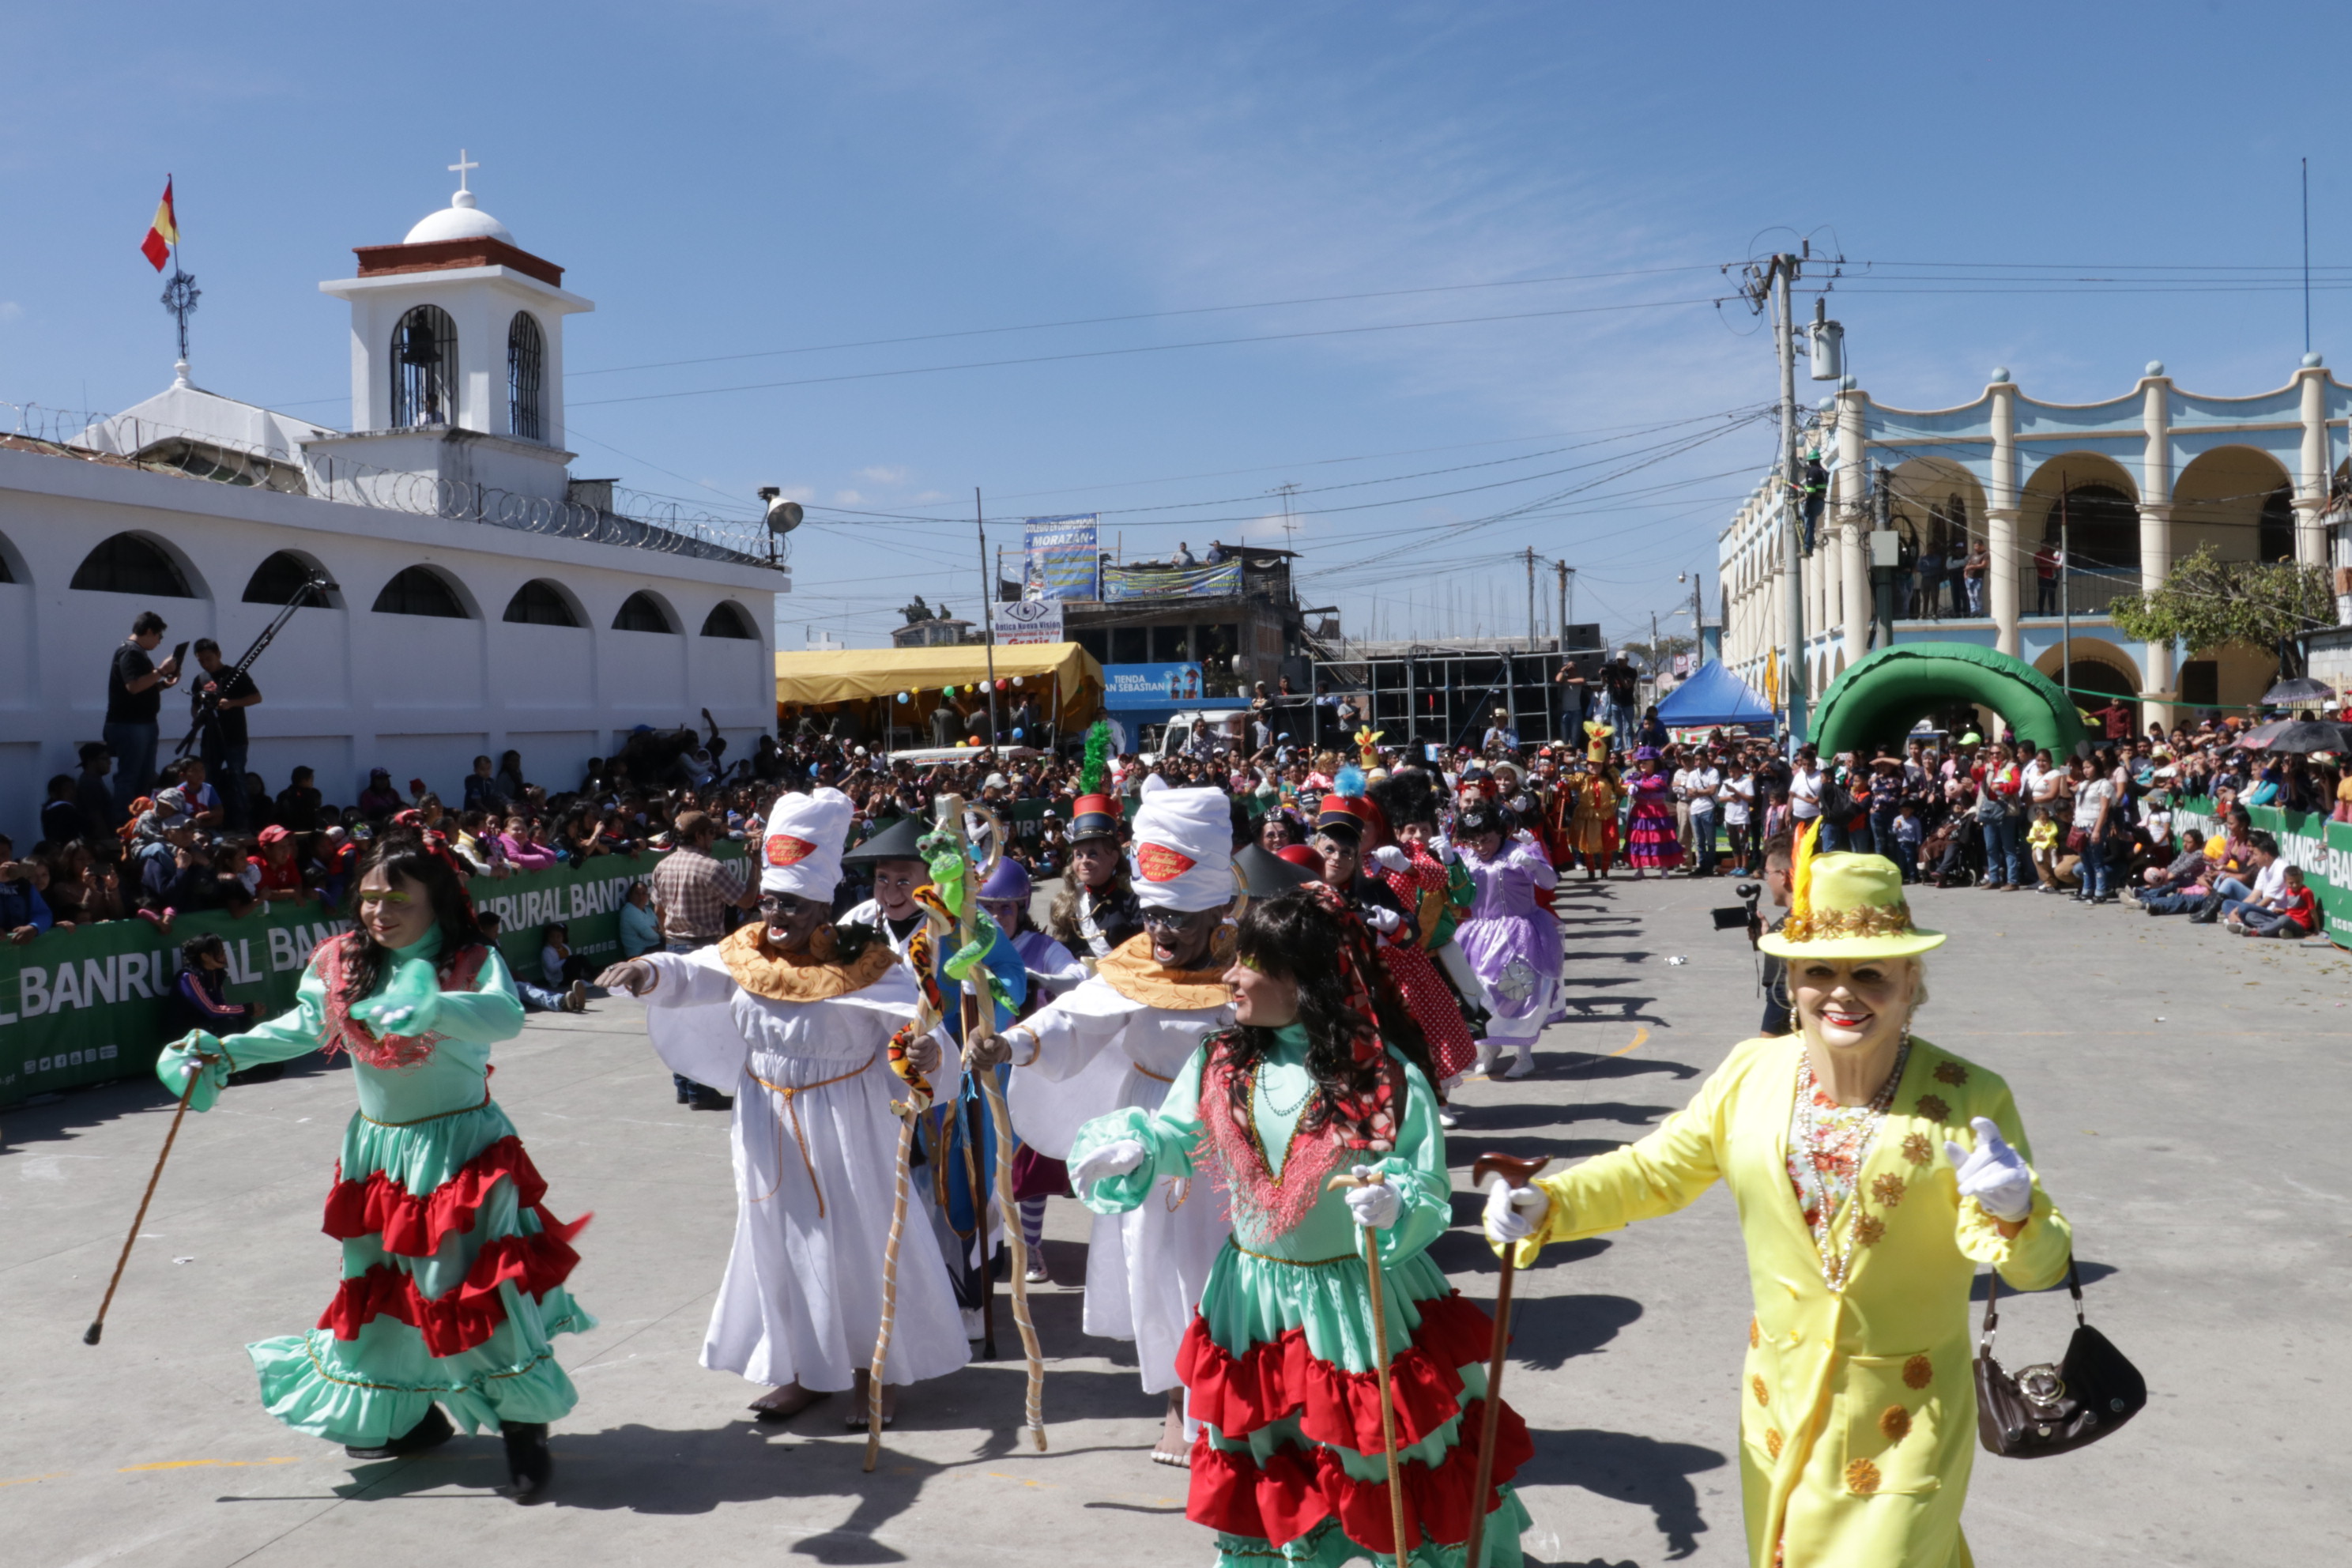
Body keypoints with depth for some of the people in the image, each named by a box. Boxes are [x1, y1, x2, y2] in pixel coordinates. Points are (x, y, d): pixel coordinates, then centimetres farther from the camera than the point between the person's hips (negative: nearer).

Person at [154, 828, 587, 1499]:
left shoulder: (473, 963, -16)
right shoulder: (342, 965, 1)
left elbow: (507, 1016, -37)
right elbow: (304, 1026, 18)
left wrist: (430, 1005, -51)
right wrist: (224, 1052, 11)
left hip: (462, 1149, -6)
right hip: (379, 1153, 6)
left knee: (482, 1283, -8)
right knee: (383, 1285, 18)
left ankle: (524, 1428, 7)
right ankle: (405, 1414, 40)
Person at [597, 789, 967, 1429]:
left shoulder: (865, 963, -13)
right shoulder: (746, 955, 0)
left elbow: (914, 1022, -20)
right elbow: (690, 976, -14)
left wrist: (927, 1051, -43)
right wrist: (648, 973, -37)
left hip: (846, 1128, -5)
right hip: (769, 1128, 5)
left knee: (858, 1240, 4)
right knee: (783, 1238, 13)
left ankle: (877, 1374, 21)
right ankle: (807, 1370, 30)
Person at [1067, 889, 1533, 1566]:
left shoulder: (1389, 1078, -20)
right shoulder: (1221, 1062, -5)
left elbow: (1430, 1193, -18)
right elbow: (1177, 1139, 4)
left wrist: (1393, 1203, -39)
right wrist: (1129, 1147, -17)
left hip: (1365, 1300, -4)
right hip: (1254, 1298, 4)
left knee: (1393, 1465, 13)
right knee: (1261, 1470, 23)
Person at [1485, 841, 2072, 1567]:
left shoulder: (1969, 1100, -17)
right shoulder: (1751, 1074, -9)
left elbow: (2040, 1264, -15)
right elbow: (1653, 1171, 2)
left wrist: (2013, 1213, -37)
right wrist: (1541, 1206, -12)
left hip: (1903, 1422, -4)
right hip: (1780, 1401, 4)